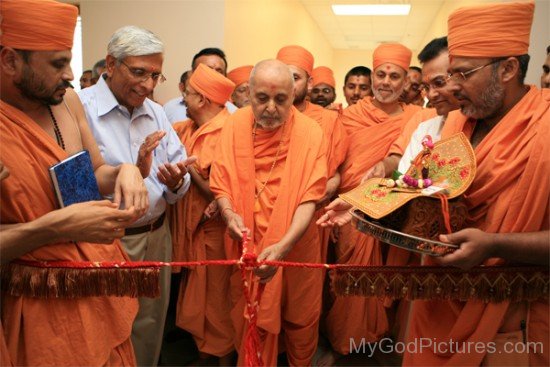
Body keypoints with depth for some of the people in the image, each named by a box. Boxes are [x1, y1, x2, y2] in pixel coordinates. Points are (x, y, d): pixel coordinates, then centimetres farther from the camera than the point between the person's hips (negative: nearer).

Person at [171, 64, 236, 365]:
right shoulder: (187, 129, 4)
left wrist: (191, 170, -16)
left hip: (213, 228, -8)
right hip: (190, 225, 8)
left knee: (216, 296, 10)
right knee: (196, 294, 21)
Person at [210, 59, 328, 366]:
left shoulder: (310, 132, -12)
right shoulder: (235, 125, -5)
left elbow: (309, 198, -17)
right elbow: (221, 183, -2)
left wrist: (283, 246, -30)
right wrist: (230, 214, -23)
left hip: (295, 243, -1)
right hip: (248, 244, 1)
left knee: (300, 317, 16)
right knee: (251, 320, 16)